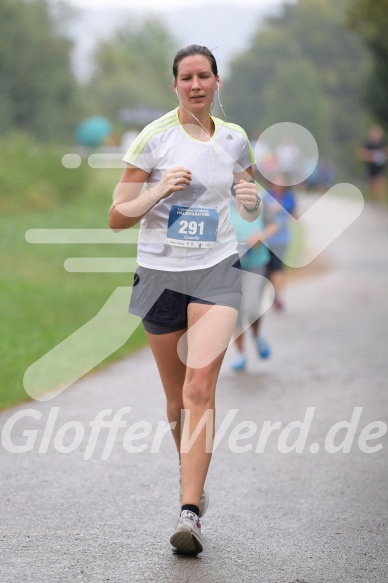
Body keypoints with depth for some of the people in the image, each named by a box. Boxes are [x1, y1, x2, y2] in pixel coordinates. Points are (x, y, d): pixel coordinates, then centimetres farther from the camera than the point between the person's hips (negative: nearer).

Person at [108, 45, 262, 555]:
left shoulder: (234, 139, 6)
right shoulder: (154, 138, -3)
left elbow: (250, 211, 20)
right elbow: (117, 217, -2)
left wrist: (252, 201, -4)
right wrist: (157, 192, -19)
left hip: (217, 272, 0)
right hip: (161, 275, 0)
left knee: (200, 387, -18)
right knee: (177, 397, 8)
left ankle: (190, 513, -21)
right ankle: (193, 481, 35)